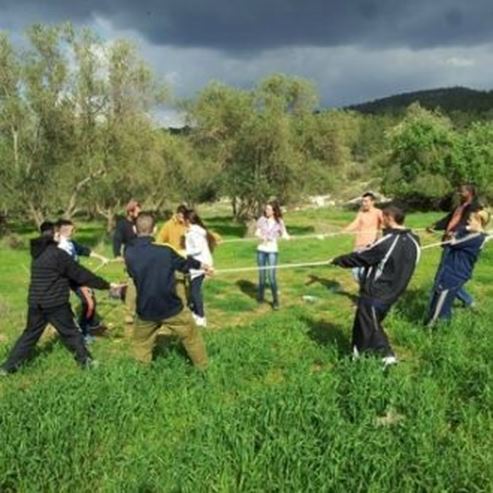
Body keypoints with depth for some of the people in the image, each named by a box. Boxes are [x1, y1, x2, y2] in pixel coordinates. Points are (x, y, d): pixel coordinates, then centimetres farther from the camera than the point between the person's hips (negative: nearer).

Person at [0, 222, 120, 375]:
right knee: (71, 333, 8)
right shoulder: (58, 254, -15)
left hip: (35, 303, 7)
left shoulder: (37, 253, 10)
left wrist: (80, 286, 24)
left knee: (30, 334, 17)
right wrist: (107, 285, -7)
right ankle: (85, 360, 19)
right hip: (55, 304, -7)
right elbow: (80, 273, -13)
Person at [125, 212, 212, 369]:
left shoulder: (129, 253, -11)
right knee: (191, 335, 20)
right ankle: (203, 367, 33)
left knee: (141, 343, 24)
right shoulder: (165, 251, -17)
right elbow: (183, 263, 4)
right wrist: (201, 265, 25)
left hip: (146, 310, 2)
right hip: (171, 307, -1)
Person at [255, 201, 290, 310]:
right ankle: (260, 296, 27)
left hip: (273, 251, -2)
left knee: (271, 275, -9)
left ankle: (275, 300, 1)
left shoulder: (279, 222, -3)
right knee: (262, 275, 9)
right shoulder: (262, 220, -1)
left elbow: (284, 235, -1)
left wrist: (287, 237, -24)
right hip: (261, 250, 2)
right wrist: (261, 236, -15)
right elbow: (257, 233, 6)